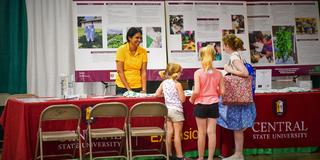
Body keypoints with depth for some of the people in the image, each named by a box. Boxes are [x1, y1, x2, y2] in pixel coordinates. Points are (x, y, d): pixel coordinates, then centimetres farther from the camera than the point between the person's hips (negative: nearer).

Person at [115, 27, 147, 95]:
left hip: (138, 87, 2)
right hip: (123, 87, -2)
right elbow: (120, 71, -11)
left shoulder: (143, 51, -1)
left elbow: (143, 71, -2)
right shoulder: (122, 50, -8)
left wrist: (144, 89, -13)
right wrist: (128, 89, -16)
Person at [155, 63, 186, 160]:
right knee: (177, 133, -1)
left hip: (167, 109, 6)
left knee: (169, 132, 11)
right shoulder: (177, 84, -14)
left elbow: (157, 94, 9)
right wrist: (182, 94, 8)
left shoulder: (164, 83, 3)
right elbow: (182, 99, -12)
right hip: (176, 110, -6)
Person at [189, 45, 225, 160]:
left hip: (201, 104, -2)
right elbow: (222, 91, -1)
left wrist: (191, 99, 3)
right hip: (214, 104, 2)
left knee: (201, 132, 8)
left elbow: (196, 91, -16)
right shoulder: (218, 73, -1)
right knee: (212, 132, 5)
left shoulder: (198, 72, -11)